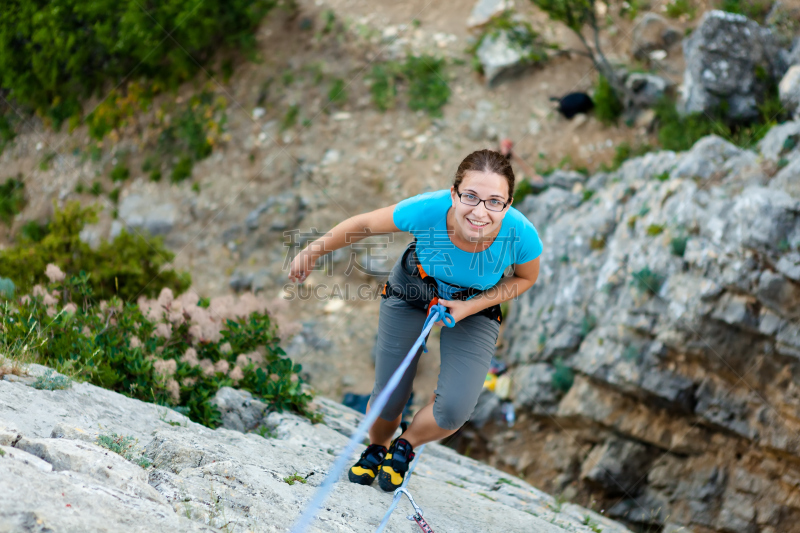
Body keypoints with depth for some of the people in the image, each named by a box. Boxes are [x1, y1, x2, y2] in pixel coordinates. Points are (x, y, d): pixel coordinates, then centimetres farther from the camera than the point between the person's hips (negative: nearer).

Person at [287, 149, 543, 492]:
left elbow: (525, 278, -11)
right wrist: (313, 251, -17)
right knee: (388, 399, 3)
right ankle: (376, 449, 40)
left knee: (454, 410, -16)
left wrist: (470, 307, -21)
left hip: (476, 308, 0)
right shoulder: (428, 210, -38)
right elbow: (364, 224, -18)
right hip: (413, 289, 0)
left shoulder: (521, 235, -35)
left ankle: (405, 446, 19)